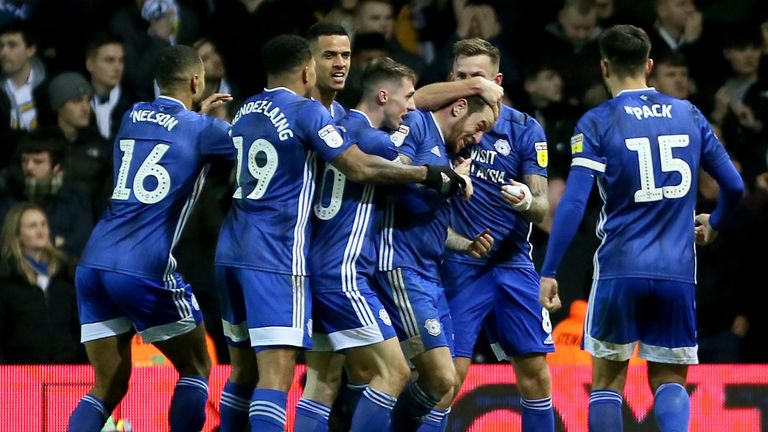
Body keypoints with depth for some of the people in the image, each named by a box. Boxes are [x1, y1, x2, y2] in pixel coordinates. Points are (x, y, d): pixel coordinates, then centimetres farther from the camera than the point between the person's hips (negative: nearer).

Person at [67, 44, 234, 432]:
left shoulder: (133, 117, 16)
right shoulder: (200, 130, 0)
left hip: (93, 265, 6)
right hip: (145, 269, -6)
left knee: (108, 387, 10)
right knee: (196, 368, 13)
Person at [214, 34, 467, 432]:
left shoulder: (245, 111, 15)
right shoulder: (307, 111, -8)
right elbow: (360, 168, -12)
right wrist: (429, 175, -3)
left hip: (232, 250, 8)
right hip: (275, 258, -8)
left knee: (243, 372, 16)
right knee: (275, 378, -13)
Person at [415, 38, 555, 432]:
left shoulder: (524, 129, 0)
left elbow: (542, 206, -1)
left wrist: (528, 202, -26)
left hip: (513, 262, 2)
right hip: (459, 263, -2)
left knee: (534, 369, 3)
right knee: (450, 370, -10)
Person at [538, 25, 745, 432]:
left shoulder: (597, 122, -2)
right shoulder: (688, 114, 8)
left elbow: (573, 203, -10)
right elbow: (734, 185, 13)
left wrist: (548, 272, -7)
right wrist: (714, 224, 33)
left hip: (620, 269, -2)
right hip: (677, 272, 3)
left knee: (608, 380, 10)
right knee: (668, 379, 10)